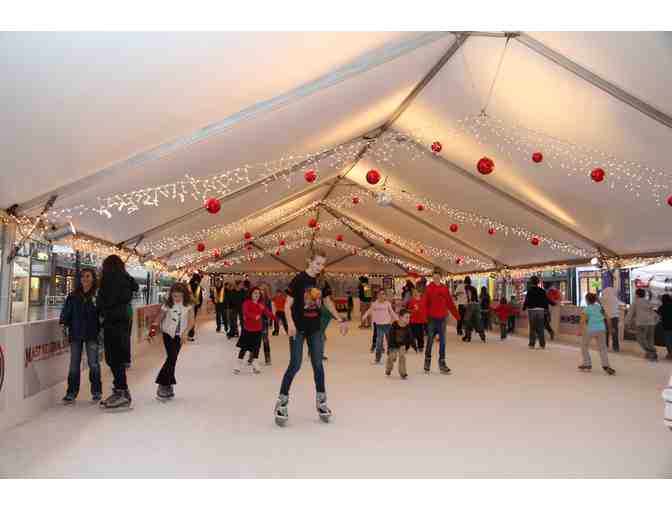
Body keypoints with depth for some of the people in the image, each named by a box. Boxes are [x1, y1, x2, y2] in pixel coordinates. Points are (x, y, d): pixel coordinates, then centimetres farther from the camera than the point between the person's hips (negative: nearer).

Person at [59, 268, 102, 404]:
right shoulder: (73, 296, 8)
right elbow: (66, 311, 8)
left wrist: (101, 328, -12)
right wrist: (64, 324, -4)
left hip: (92, 334, -3)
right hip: (76, 333, 3)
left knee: (93, 363, 2)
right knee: (74, 364, 8)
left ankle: (96, 391, 16)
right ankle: (71, 393, 16)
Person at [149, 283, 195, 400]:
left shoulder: (188, 306, -6)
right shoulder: (168, 305, -6)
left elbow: (191, 320, -11)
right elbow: (158, 318, 1)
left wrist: (185, 331, -25)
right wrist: (153, 331, -7)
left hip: (179, 335, 1)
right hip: (168, 333, -1)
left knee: (172, 359, 5)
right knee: (172, 358, -11)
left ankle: (167, 384, 19)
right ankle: (163, 385, 0)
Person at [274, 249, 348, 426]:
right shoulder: (299, 279, -13)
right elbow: (287, 305, -12)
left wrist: (340, 321, 15)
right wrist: (290, 324, -26)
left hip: (315, 329, 5)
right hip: (298, 329, -5)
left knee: (318, 364, 8)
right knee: (295, 365, -4)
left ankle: (321, 401, 21)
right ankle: (281, 402, 10)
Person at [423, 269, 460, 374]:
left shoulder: (445, 288, 4)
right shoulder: (429, 288, -6)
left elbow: (450, 303, 7)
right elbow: (425, 304, -11)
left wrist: (457, 316, 5)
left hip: (442, 318, 3)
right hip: (432, 318, -3)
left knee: (442, 342, 7)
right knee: (430, 341, 7)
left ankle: (442, 364, 15)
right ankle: (427, 363, 21)